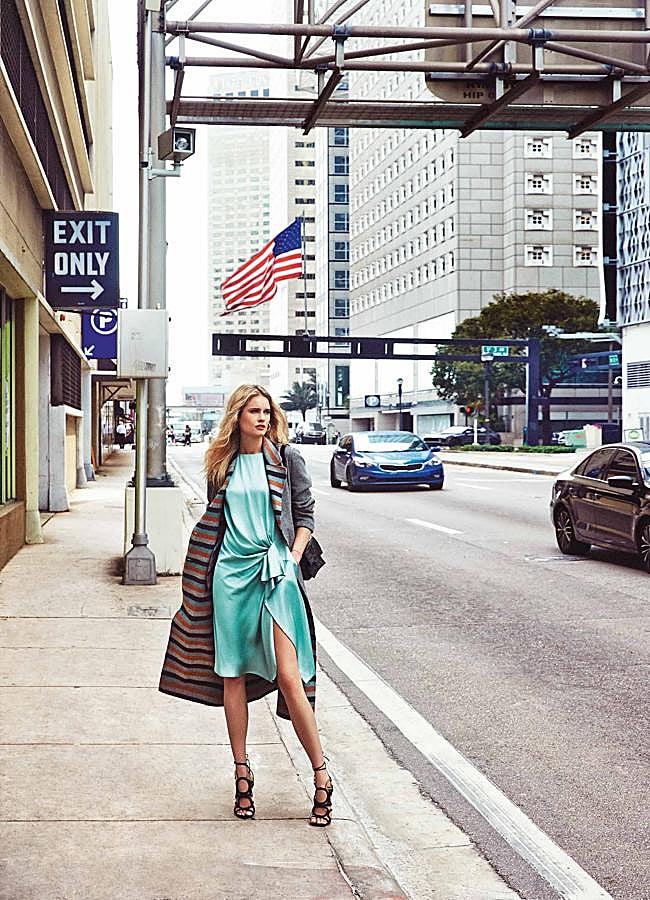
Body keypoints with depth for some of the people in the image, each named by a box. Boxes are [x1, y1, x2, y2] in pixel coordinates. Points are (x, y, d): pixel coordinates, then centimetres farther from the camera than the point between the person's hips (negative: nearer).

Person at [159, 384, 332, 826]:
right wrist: (205, 577, 13)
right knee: (232, 676, 5)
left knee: (289, 676, -11)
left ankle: (322, 776, -1)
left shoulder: (287, 458, 3)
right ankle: (242, 772, 18)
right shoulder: (223, 463, 11)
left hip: (276, 573, -3)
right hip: (230, 574, 3)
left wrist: (292, 558, -6)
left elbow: (305, 514, 6)